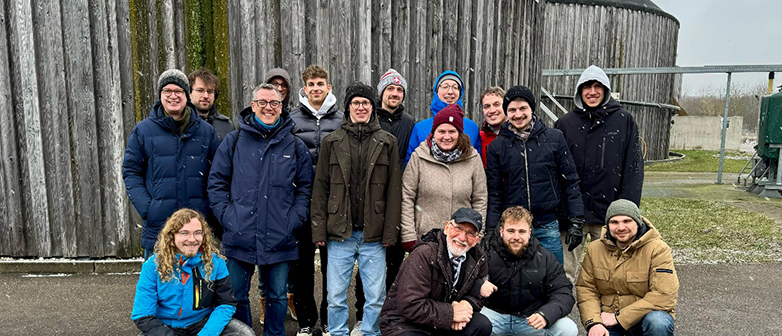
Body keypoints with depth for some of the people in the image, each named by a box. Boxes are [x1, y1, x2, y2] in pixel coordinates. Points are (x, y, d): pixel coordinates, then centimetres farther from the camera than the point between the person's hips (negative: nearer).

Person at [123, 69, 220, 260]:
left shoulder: (205, 131, 7)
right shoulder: (143, 130, 3)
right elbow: (131, 171, 5)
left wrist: (209, 206, -1)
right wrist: (146, 207, -7)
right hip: (157, 225, -1)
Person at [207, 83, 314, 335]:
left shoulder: (295, 146, 6)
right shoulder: (234, 141, 4)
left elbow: (305, 188, 8)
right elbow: (216, 182, 5)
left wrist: (293, 220, -4)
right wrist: (226, 215, -7)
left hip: (279, 240, 1)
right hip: (239, 238, 0)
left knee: (278, 296, 13)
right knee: (236, 297, 12)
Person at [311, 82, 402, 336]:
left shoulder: (387, 142, 5)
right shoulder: (332, 142, 6)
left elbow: (393, 190, 2)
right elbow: (320, 188, 6)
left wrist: (390, 231, -4)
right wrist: (319, 229, -1)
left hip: (373, 235, 0)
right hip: (340, 233, 1)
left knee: (376, 297, 7)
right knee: (336, 296, 7)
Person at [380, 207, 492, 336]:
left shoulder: (478, 257, -2)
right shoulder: (423, 255, -22)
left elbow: (478, 294, 10)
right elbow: (410, 307, -26)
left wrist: (467, 304, -14)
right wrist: (451, 313, -23)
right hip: (405, 324, -6)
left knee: (483, 325, -16)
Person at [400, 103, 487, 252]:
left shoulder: (473, 158, 2)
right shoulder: (419, 157, -3)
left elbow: (480, 201, 7)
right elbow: (407, 198, -2)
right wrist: (408, 236, -6)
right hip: (424, 239, -1)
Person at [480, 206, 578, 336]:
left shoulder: (545, 258, 2)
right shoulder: (488, 254, -4)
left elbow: (563, 293, -3)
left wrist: (545, 314, -24)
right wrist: (478, 287, -31)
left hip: (532, 317, 3)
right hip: (495, 314, -2)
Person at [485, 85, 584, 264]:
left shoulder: (554, 138, 1)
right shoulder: (497, 146, 3)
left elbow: (570, 180, 4)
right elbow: (494, 192, 5)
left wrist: (576, 221, -1)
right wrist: (491, 229, -1)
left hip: (548, 228, 0)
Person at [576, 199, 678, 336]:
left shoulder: (658, 250, -11)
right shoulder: (595, 249, 2)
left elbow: (664, 296, -18)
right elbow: (586, 289, 1)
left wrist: (619, 317, -19)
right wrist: (593, 322, -16)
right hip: (608, 318, 2)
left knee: (658, 323, -34)